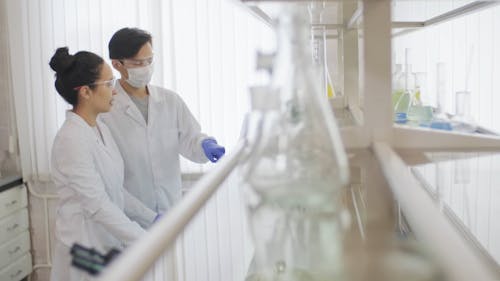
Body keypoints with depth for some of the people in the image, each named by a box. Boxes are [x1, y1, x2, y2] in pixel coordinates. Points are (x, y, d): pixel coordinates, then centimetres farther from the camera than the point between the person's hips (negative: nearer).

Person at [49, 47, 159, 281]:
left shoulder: (100, 129, 6)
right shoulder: (72, 139, -20)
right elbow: (97, 204, -24)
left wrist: (153, 218, 5)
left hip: (110, 241, 8)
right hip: (86, 247, -8)